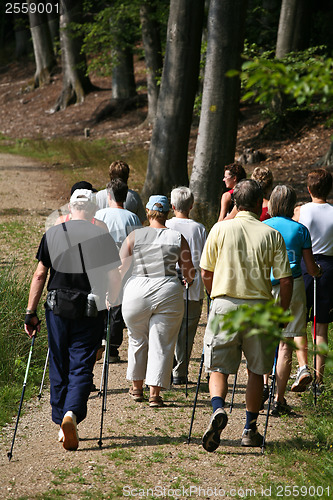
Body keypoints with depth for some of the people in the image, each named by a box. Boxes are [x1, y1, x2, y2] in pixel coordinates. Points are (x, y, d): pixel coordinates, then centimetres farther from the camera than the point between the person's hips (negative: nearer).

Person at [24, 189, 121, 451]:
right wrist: (110, 305, 13)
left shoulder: (52, 234, 2)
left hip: (57, 310, 2)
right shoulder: (102, 236, -3)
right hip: (90, 312, -2)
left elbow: (39, 276, 2)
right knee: (81, 367, 2)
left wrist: (31, 312, 6)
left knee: (59, 368, 13)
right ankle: (72, 413, -20)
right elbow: (114, 279, -4)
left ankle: (62, 423, 18)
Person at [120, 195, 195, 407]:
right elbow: (189, 272, 5)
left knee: (138, 341, 21)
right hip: (168, 294, -1)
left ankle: (136, 387, 31)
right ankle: (154, 394, 3)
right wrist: (189, 280, 27)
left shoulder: (134, 236, 2)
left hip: (137, 292, 1)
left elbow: (119, 269, 0)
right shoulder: (178, 238, 3)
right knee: (161, 344, 6)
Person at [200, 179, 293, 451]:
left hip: (224, 305, 0)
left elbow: (206, 272, 4)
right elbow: (286, 279, -3)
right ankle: (250, 429, 17)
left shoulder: (220, 229, -1)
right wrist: (282, 313, 9)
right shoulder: (271, 235, -1)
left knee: (218, 368, 5)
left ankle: (218, 409, -21)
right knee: (256, 371, 14)